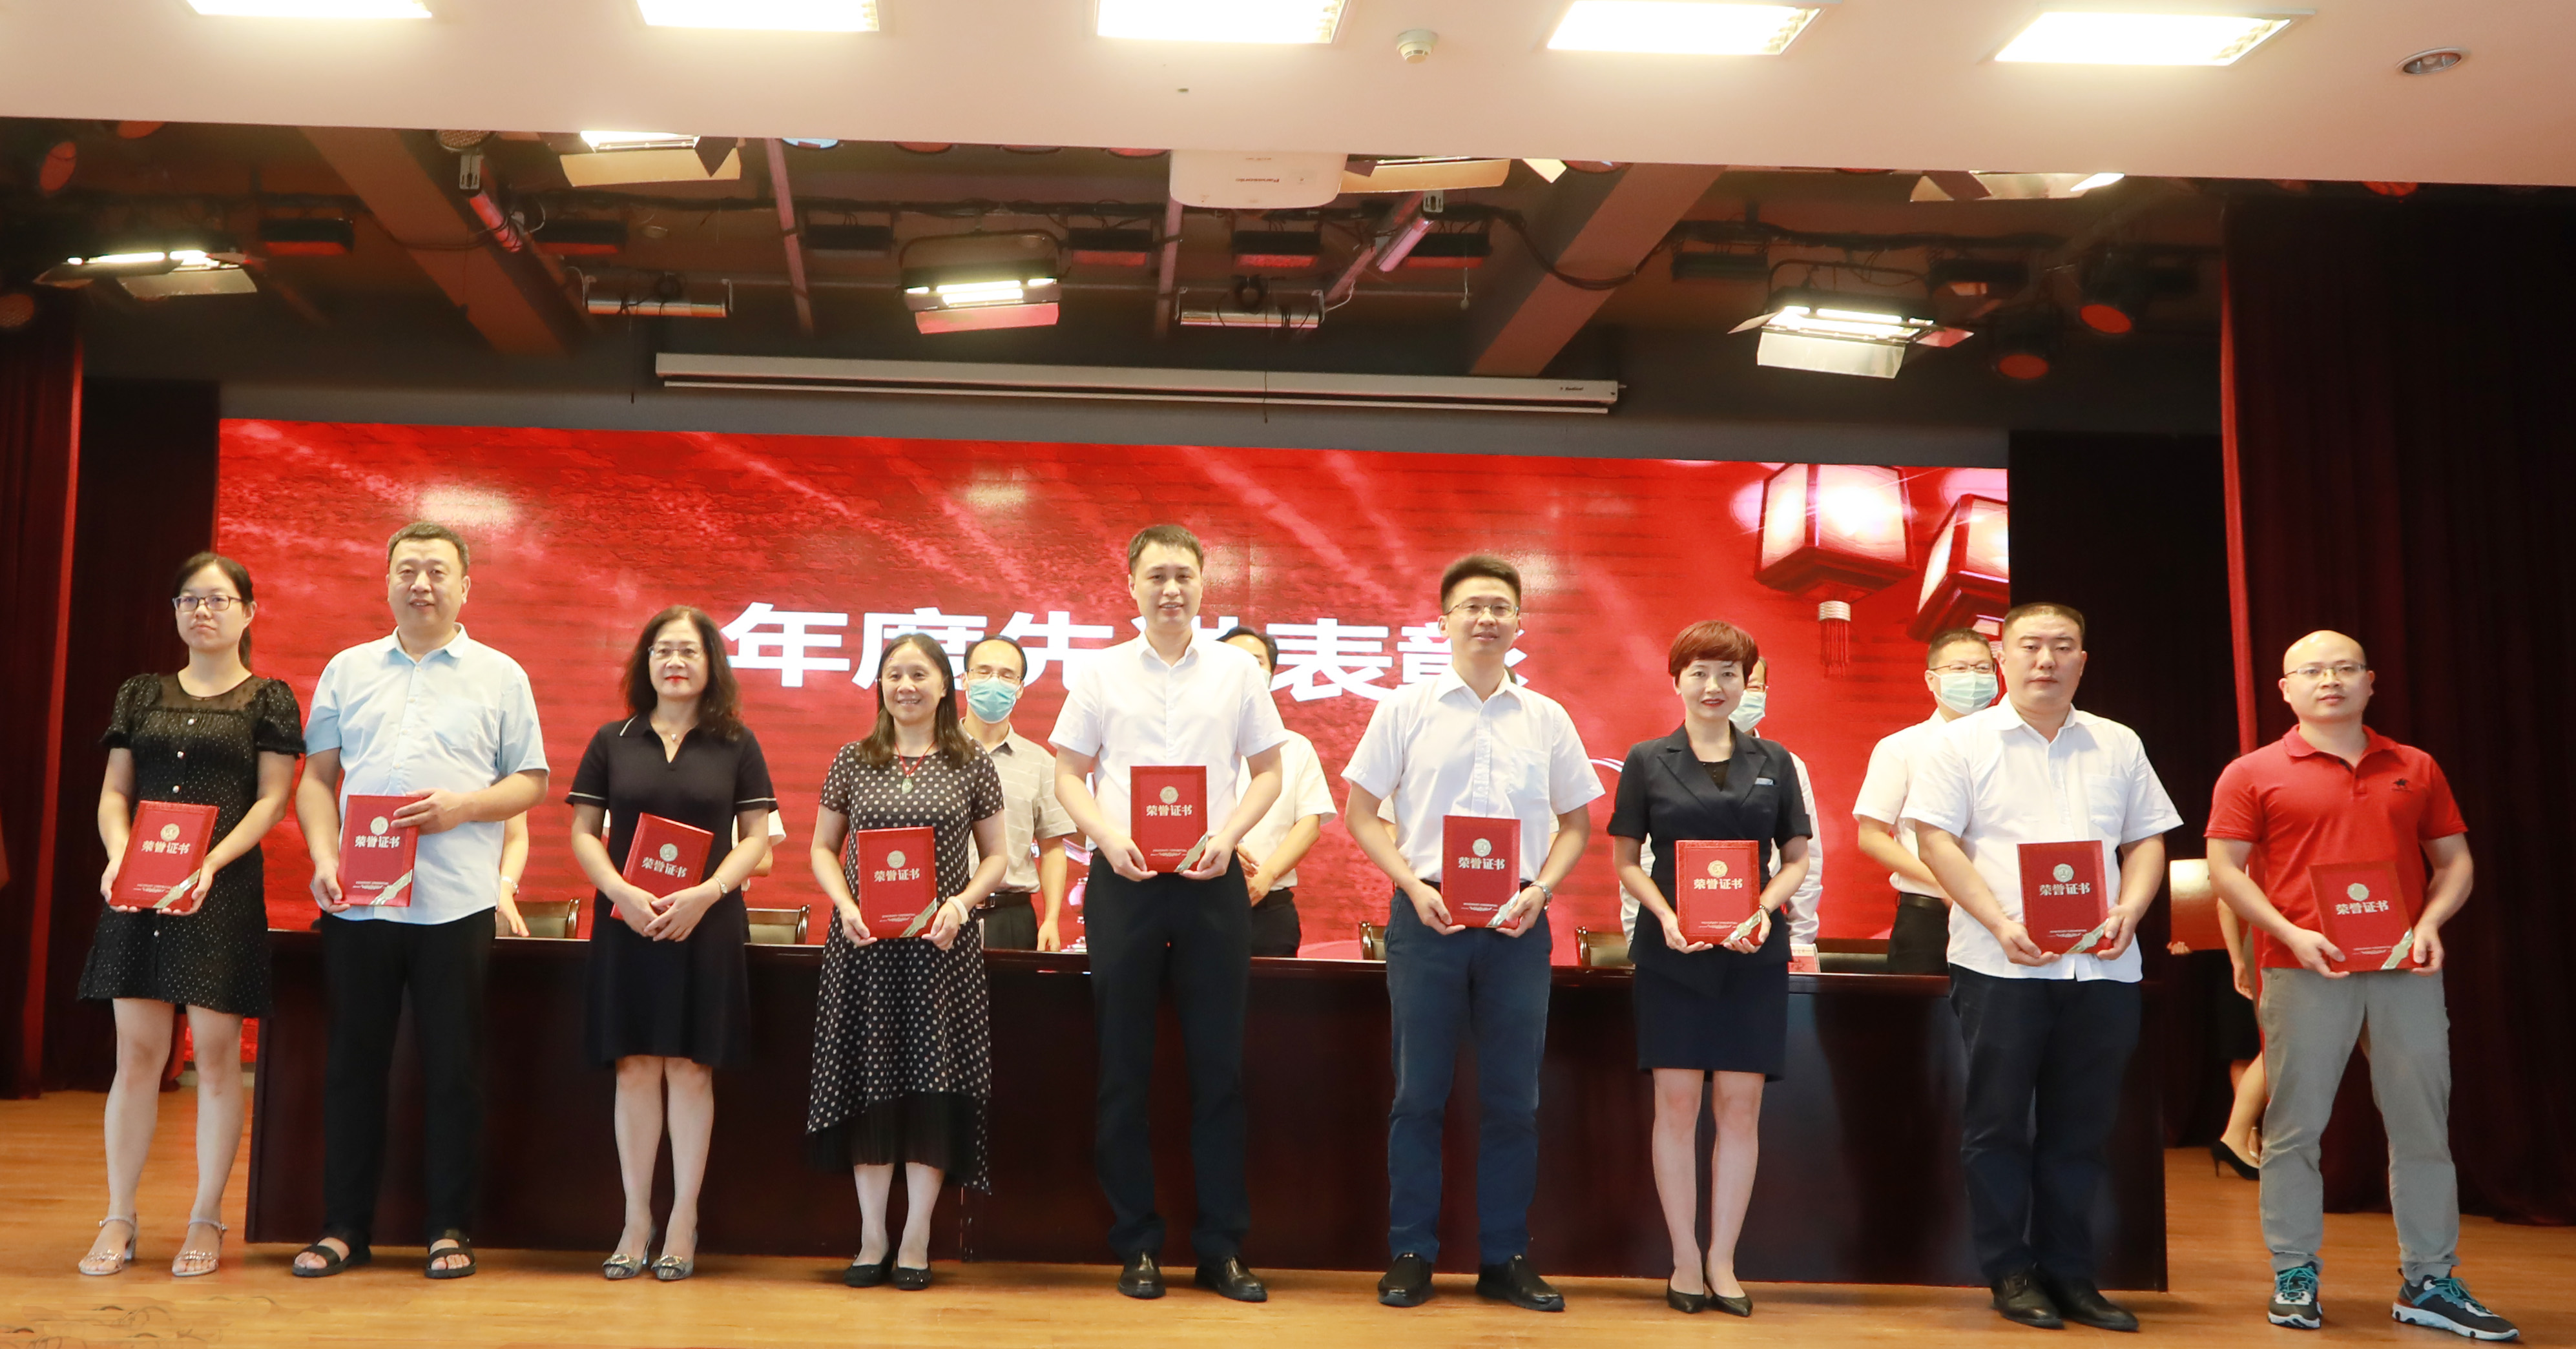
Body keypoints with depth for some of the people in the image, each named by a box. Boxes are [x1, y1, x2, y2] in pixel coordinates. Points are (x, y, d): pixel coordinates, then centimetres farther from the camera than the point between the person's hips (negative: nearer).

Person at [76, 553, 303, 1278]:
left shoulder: (269, 700, 4)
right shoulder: (140, 695, 14)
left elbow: (271, 801, -2)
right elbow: (114, 790, 11)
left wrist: (212, 863, -16)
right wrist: (118, 854, -8)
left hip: (224, 890, -3)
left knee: (217, 1052, -1)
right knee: (137, 1050, 3)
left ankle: (206, 1220, 8)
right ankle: (119, 1220, 10)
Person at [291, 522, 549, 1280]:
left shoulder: (500, 676, 7)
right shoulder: (348, 671, 13)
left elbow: (531, 783, 4)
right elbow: (317, 777, 10)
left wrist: (461, 806, -13)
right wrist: (324, 856, -6)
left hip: (455, 902, -2)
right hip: (357, 899, 2)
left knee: (453, 1067, 3)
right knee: (354, 1061, 7)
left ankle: (450, 1229, 12)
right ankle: (344, 1227, 17)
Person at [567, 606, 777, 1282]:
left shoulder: (736, 744, 5)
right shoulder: (613, 740, 8)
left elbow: (756, 837, 2)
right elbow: (584, 833, 6)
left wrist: (704, 894, -13)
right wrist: (623, 891, -12)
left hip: (707, 925, -1)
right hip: (626, 923, 1)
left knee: (690, 1068, 1)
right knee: (635, 1068, 3)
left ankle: (682, 1225, 10)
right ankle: (636, 1221, 12)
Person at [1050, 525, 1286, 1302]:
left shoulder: (1237, 673, 6)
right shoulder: (1101, 674, 5)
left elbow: (1268, 770, 8)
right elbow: (1069, 775, 7)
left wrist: (1228, 836, -8)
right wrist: (1108, 838, -10)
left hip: (1210, 879, 0)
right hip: (1124, 879, 0)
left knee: (1219, 1065, 3)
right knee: (1125, 1068, 4)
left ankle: (1221, 1248, 12)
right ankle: (1136, 1245, 15)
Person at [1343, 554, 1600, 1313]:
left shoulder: (1546, 718, 9)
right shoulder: (1406, 709, 3)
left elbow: (1576, 822, 14)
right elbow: (1361, 811, 4)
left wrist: (1540, 888, -3)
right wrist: (1414, 887, -8)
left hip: (1515, 923, 2)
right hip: (1428, 916, -2)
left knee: (1513, 1099, 5)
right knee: (1419, 1093, 3)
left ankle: (1504, 1259, 16)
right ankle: (1410, 1255, 13)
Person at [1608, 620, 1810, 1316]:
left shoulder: (1773, 762, 9)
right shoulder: (1647, 761, 4)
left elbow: (1797, 858, 11)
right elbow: (1624, 858, 5)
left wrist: (1766, 908, -8)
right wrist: (1666, 916, -11)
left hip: (1753, 954, 2)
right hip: (1673, 953, -1)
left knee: (1741, 1106, 2)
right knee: (1677, 1103, -1)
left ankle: (1722, 1262, 13)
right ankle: (1685, 1260, 11)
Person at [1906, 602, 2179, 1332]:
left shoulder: (2118, 745, 15)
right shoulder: (1963, 743, 3)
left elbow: (2148, 840, 16)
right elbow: (1936, 839, -4)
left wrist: (2129, 911, -4)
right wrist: (1999, 923, -14)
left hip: (2101, 966, 3)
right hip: (2001, 964, -3)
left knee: (2081, 1126, 8)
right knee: (1998, 1121, 2)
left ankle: (2068, 1272, 18)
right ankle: (2010, 1272, 13)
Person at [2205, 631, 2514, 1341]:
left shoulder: (2416, 769, 12)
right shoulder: (2253, 775, 3)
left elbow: (2454, 860, 15)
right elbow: (2225, 869, -1)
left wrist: (2430, 922, -4)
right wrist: (2290, 933, -13)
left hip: (2406, 970, 3)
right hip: (2303, 971, -3)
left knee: (2422, 1126, 5)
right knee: (2295, 1127, 1)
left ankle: (2430, 1282, 14)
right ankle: (2293, 1278, 11)